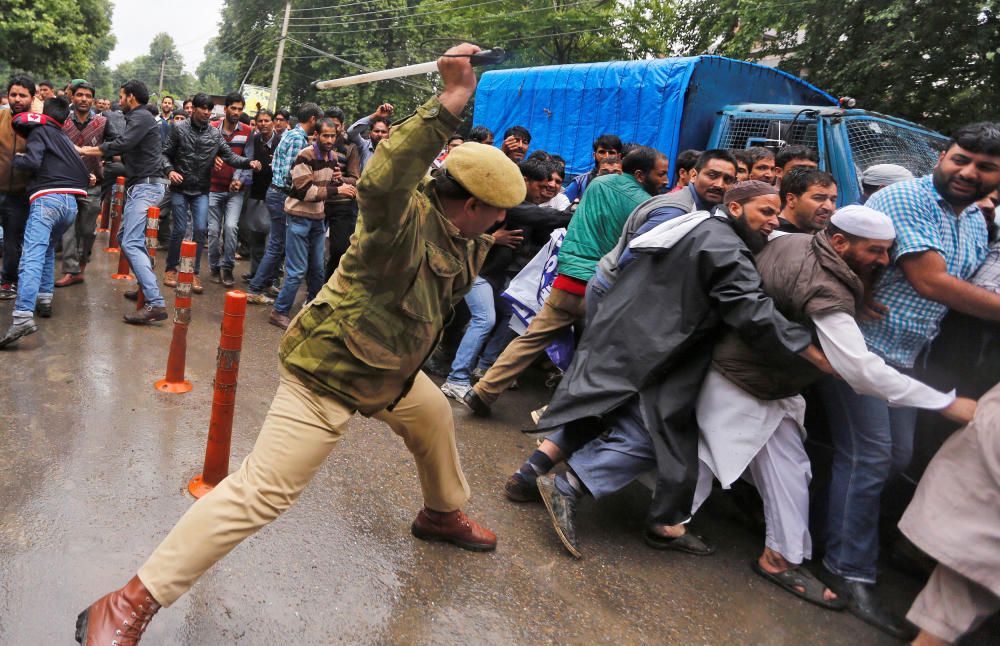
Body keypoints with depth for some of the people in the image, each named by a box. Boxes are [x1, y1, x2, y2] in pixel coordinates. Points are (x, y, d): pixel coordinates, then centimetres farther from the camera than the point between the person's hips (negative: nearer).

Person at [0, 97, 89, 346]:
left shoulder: (40, 131, 10)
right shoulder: (66, 140, 29)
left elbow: (32, 161, -6)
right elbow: (84, 175, 27)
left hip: (47, 198, -7)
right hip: (71, 203, 7)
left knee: (32, 256, -18)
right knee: (47, 248, 28)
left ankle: (23, 316, -33)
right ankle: (44, 298, 18)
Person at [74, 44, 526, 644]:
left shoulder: (465, 238, 2)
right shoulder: (408, 220, -26)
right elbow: (382, 182, -50)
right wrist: (450, 105, -53)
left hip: (390, 371, 10)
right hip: (330, 373, -10)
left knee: (436, 420, 27)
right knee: (262, 490, -12)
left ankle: (443, 514, 56)